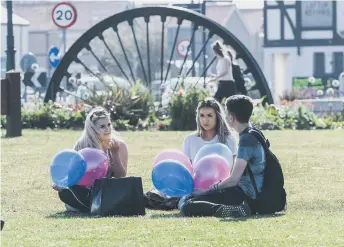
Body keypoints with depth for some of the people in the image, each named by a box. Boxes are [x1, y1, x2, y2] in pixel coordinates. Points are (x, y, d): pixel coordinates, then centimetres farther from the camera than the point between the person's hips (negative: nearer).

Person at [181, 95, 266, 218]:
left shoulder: (247, 139, -16)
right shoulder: (254, 134, 15)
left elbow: (234, 179, -16)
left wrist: (216, 187, 0)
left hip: (244, 194, -10)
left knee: (187, 207, -23)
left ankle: (234, 211, -35)